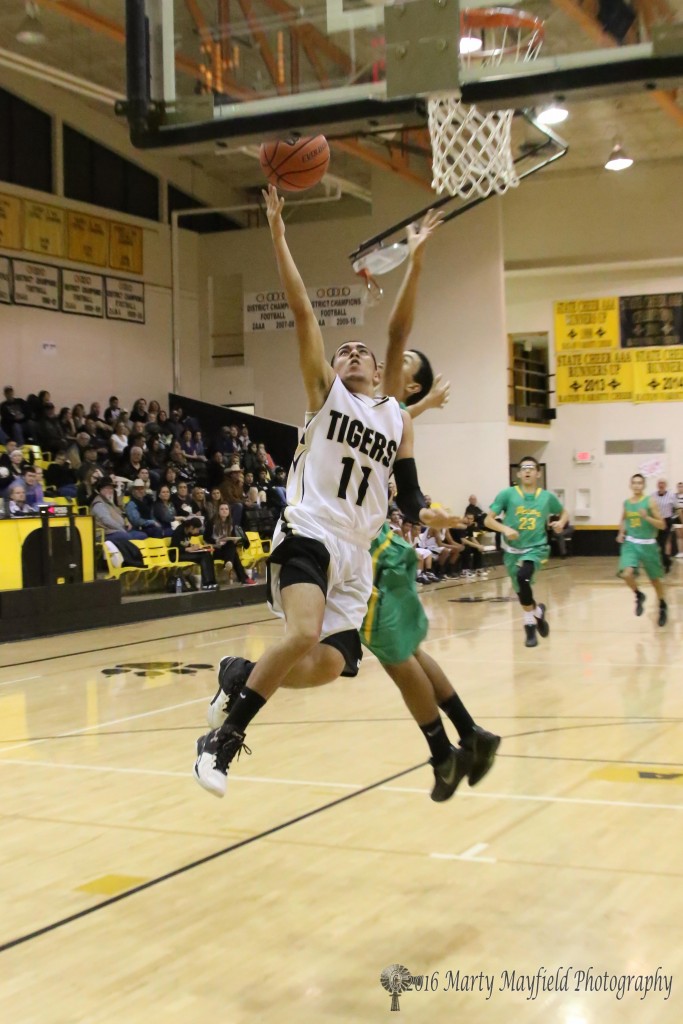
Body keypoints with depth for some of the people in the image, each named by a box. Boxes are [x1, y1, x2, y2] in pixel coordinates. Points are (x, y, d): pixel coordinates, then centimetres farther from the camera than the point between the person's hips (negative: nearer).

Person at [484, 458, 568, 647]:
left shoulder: (547, 497, 1)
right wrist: (505, 529, -24)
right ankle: (537, 612, 40)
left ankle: (530, 624, -10)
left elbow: (564, 513, 19)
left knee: (523, 577, -28)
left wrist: (561, 523, -3)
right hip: (513, 550, 2)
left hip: (536, 547, -2)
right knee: (521, 592, 8)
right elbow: (488, 520, -6)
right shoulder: (507, 494, -5)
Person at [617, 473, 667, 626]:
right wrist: (621, 533, 8)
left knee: (655, 579, 11)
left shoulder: (650, 501, -10)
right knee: (627, 574, -22)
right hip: (631, 543, 2)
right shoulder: (626, 503, 4)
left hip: (648, 545, -2)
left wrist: (646, 517, -25)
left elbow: (662, 525, -11)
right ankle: (639, 596, 8)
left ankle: (663, 607, 35)